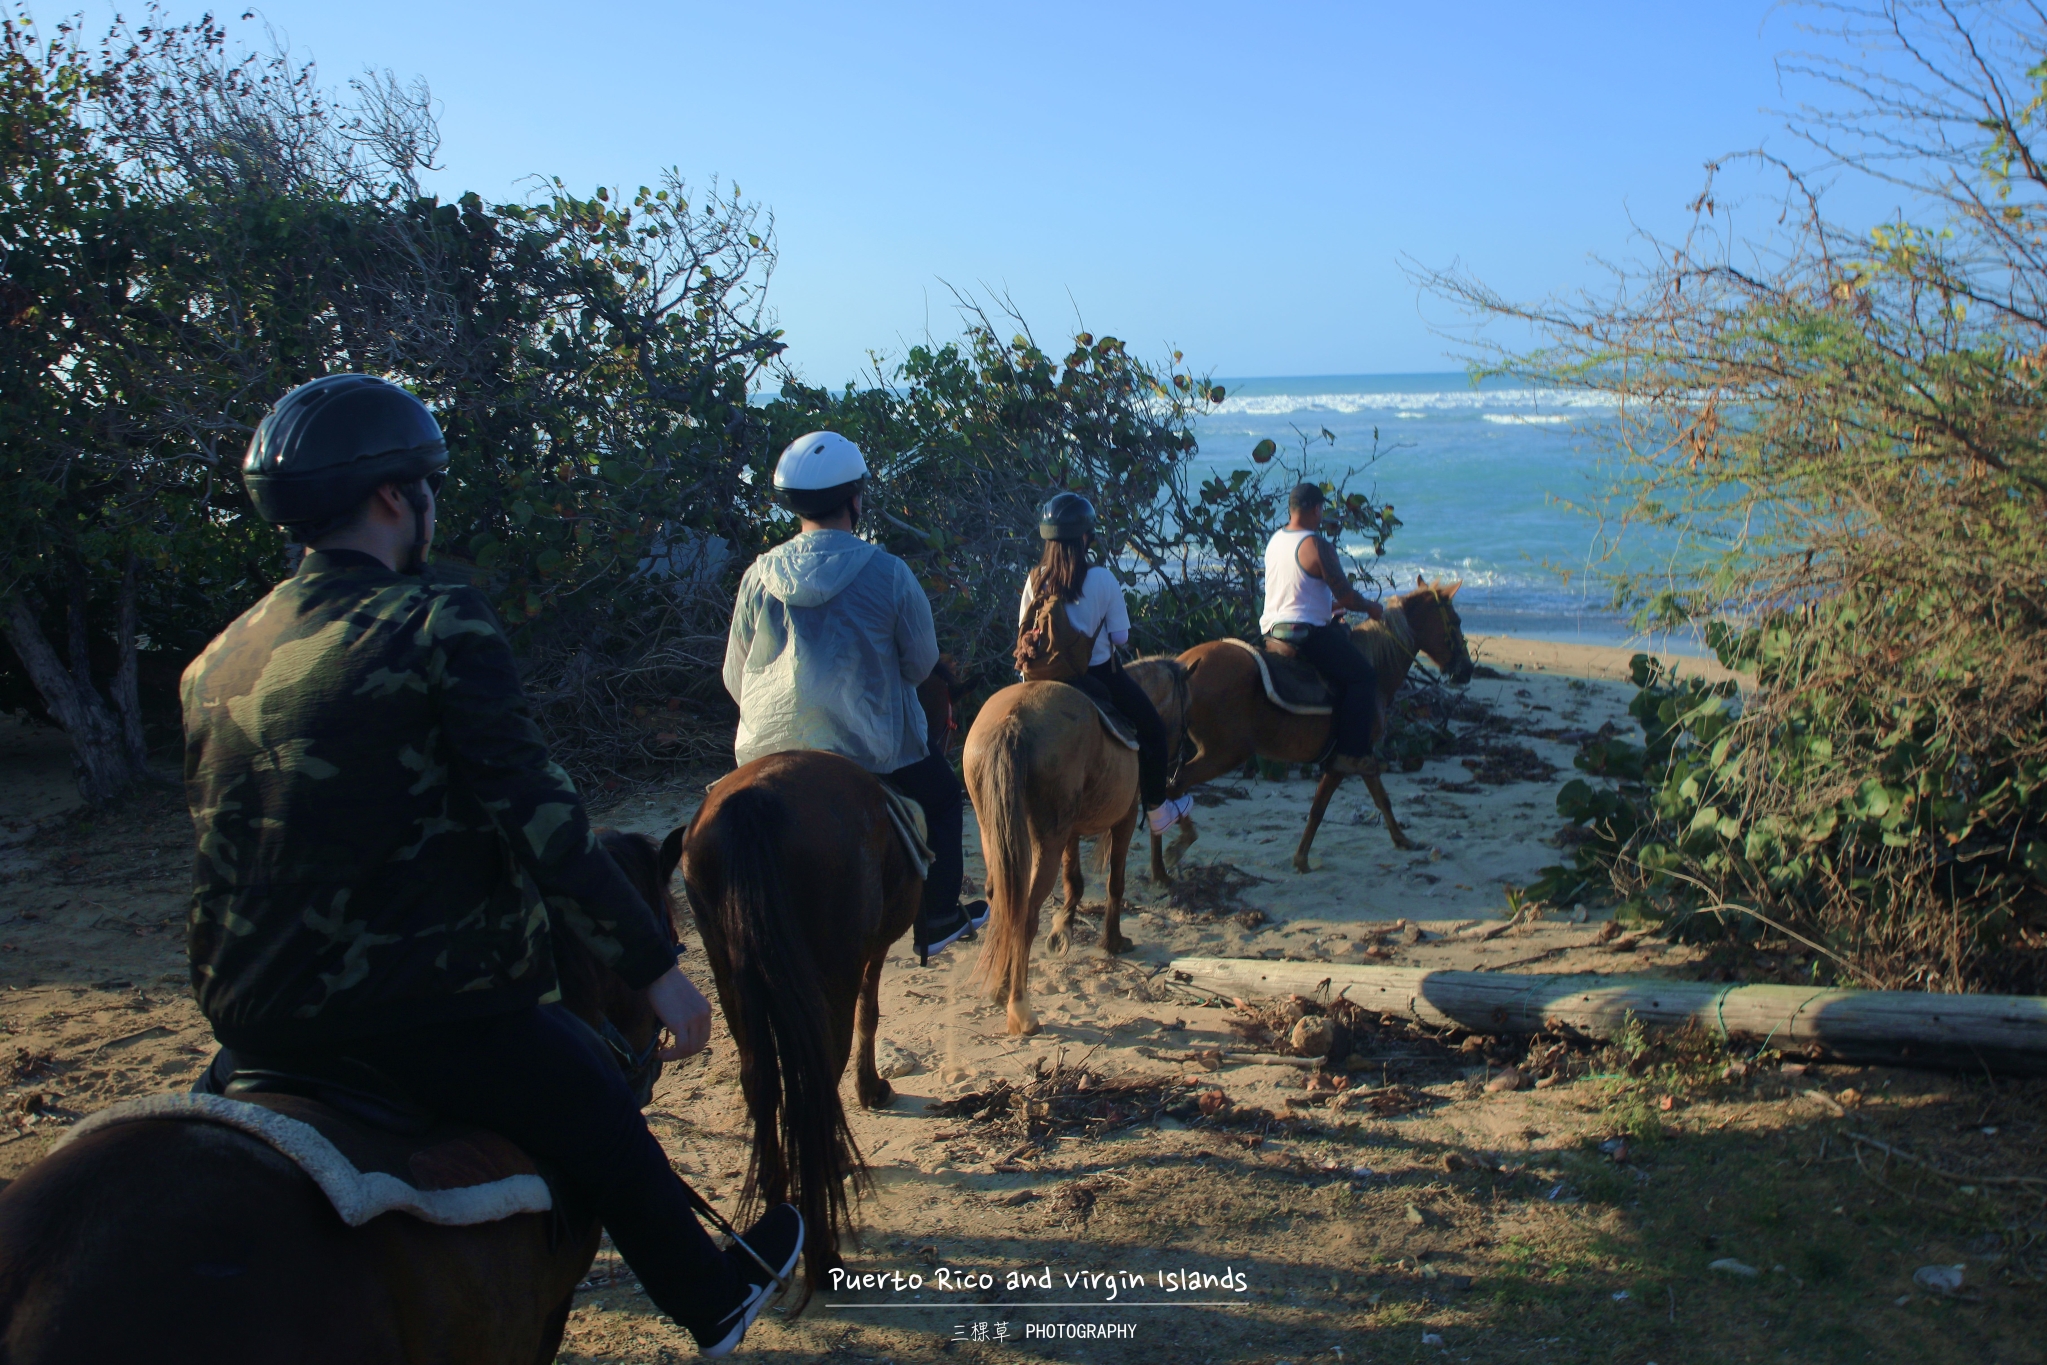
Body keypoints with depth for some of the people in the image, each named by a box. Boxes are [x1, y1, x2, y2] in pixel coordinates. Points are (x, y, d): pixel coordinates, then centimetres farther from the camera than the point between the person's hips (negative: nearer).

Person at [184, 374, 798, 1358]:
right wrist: (655, 969, -10)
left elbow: (221, 837, 13)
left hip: (246, 1019, 6)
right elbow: (539, 819, -17)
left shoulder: (215, 662, 7)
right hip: (418, 1011, -6)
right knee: (594, 1105, 14)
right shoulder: (440, 625, -13)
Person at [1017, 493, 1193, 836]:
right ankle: (1157, 811, 25)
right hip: (1100, 675, -4)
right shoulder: (1103, 580, -17)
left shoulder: (1035, 580, -7)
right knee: (1152, 728, 17)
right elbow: (1120, 637, -13)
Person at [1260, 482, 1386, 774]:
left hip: (1272, 628, 9)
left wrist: (1330, 606, 28)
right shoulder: (1318, 546, -15)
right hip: (1307, 633, -9)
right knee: (1362, 678, -4)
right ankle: (1351, 755, -8)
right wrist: (1372, 608, 5)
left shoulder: (1275, 540, 12)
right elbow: (1346, 596, -14)